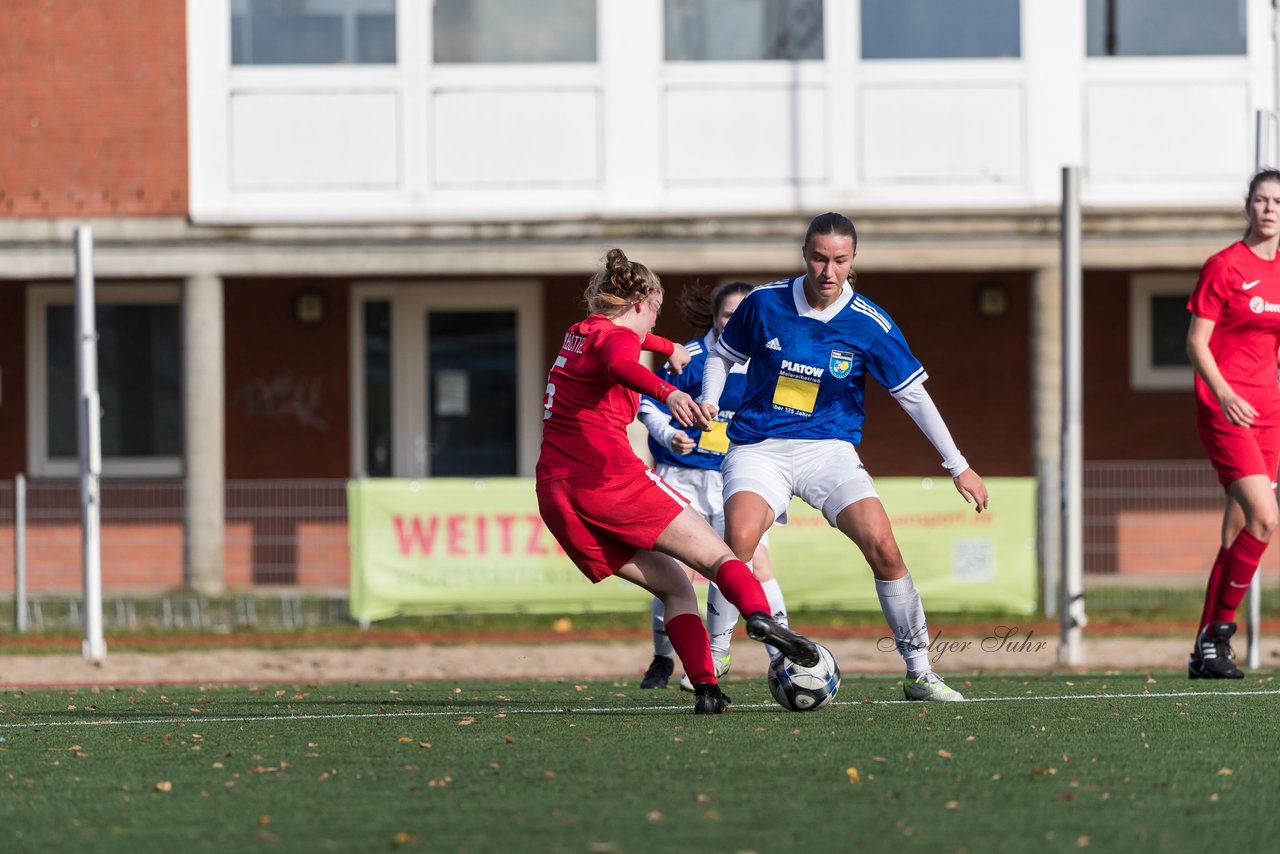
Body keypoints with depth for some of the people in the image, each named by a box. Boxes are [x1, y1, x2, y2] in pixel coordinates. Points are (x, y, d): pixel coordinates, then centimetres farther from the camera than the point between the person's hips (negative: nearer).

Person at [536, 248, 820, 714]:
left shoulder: (579, 334, 24)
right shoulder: (616, 338, -2)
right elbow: (621, 366, -30)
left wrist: (667, 348, 68)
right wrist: (668, 393, -48)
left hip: (555, 496, 8)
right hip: (608, 477, -8)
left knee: (673, 586, 10)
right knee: (716, 555, -7)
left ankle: (706, 688, -8)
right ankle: (759, 615, -38)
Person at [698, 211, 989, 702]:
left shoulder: (869, 325, -6)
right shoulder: (764, 303, -4)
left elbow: (913, 395, 1)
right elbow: (723, 356, 14)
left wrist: (957, 466, 1)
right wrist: (708, 403, -4)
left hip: (829, 449, 1)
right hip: (759, 449, -1)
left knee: (883, 547, -17)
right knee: (738, 542, -28)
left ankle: (919, 672, -3)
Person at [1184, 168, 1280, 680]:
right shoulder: (1224, 267, -7)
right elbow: (1196, 343, -9)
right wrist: (1224, 394, -22)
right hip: (1224, 408, -6)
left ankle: (1205, 653, 11)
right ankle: (1217, 632, -7)